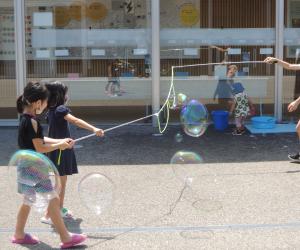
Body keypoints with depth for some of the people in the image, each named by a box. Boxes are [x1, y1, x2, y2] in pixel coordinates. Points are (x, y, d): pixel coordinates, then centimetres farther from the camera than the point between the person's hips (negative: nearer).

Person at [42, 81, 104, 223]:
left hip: (59, 150, 9)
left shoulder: (51, 111, 9)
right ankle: (47, 216, -3)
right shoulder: (60, 109, -18)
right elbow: (76, 121, -34)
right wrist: (93, 129, -44)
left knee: (63, 181, 19)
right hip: (61, 151, -9)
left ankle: (61, 209, 32)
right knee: (60, 183, -5)